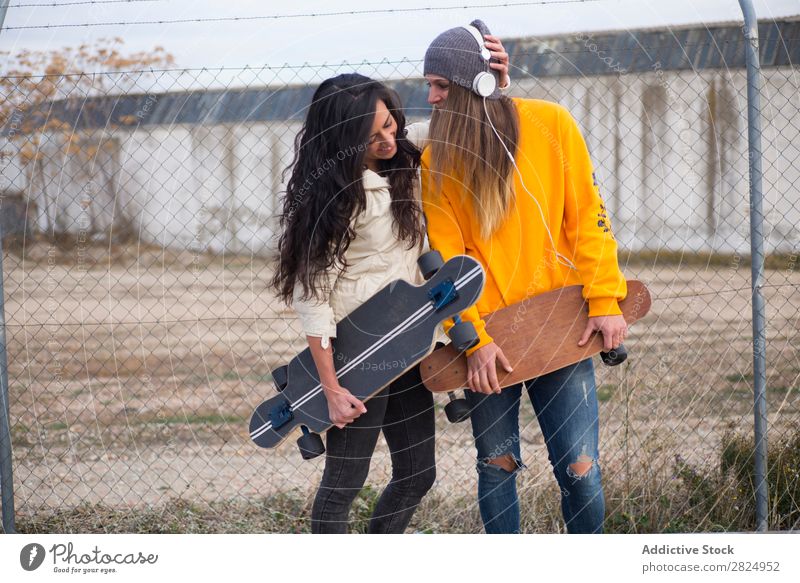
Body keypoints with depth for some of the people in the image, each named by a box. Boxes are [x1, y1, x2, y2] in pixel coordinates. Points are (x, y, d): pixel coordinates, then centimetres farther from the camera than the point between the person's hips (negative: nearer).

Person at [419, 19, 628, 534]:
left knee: (579, 470, -3)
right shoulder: (438, 160, -1)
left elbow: (588, 216, 0)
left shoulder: (550, 124, -3)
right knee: (497, 467, 6)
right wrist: (474, 339, -14)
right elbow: (447, 257, -4)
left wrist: (605, 302, -7)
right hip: (488, 335, 1)